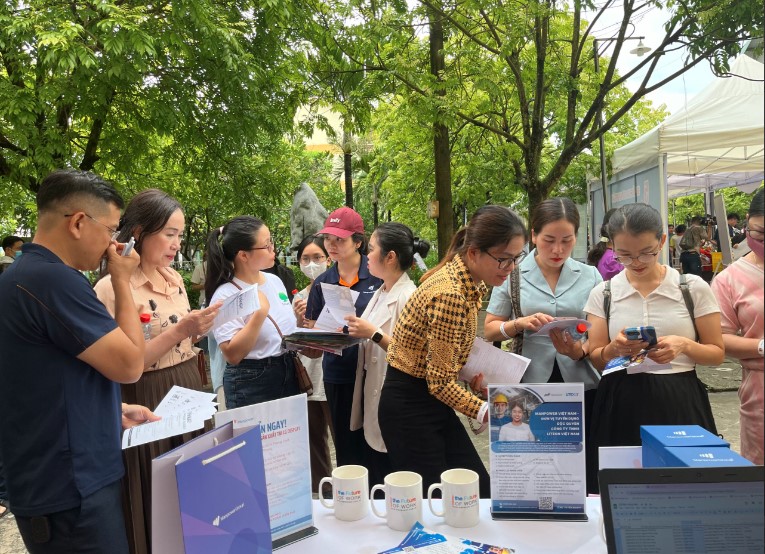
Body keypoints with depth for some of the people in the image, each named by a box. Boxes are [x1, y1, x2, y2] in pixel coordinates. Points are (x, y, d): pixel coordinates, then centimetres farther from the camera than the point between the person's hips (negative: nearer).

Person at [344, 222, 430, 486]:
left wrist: (374, 334, -25)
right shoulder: (380, 293, 10)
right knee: (373, 480, 19)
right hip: (372, 396, 9)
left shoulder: (409, 297, -18)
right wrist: (355, 335, 1)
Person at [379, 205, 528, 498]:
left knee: (480, 493, 11)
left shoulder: (470, 283, 2)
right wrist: (488, 413, -27)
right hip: (408, 406, -9)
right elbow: (441, 383, -21)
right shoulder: (449, 295, -27)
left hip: (433, 399, 9)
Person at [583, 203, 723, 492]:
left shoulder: (694, 287, 0)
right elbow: (596, 358, 3)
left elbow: (717, 353, 4)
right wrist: (614, 349, -18)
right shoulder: (603, 293, 3)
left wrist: (685, 346, -15)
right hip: (621, 406, 1)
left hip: (680, 404, 0)